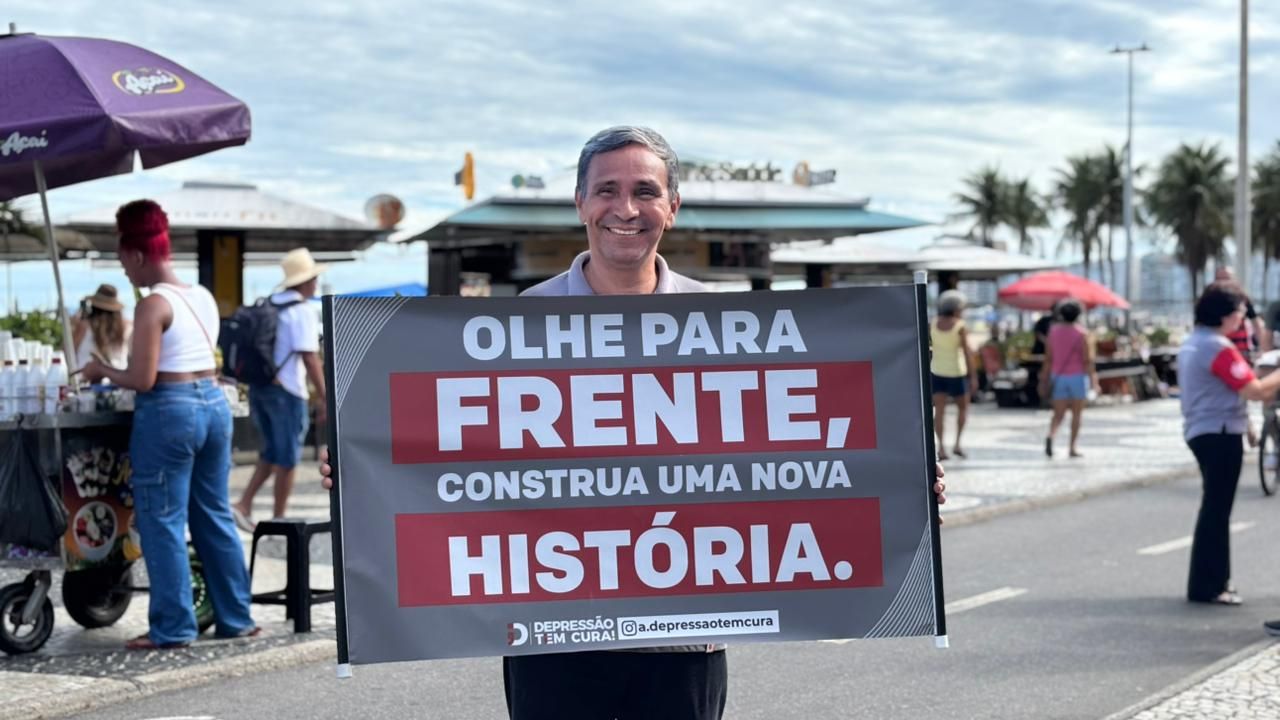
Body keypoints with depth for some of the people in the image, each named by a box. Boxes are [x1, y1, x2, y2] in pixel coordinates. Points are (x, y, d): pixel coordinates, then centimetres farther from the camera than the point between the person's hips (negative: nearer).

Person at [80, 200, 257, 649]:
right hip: (214, 403, 8)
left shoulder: (153, 306, -13)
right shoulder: (204, 297, 11)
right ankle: (235, 618, 19)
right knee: (215, 516, 14)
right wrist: (116, 370, 25)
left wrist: (102, 371, 2)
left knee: (163, 522, 1)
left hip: (169, 412, -8)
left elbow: (143, 380, -16)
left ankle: (173, 628, 4)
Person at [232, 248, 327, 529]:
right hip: (286, 391, -7)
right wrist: (323, 397, -13)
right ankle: (278, 520, 9)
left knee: (272, 452, 18)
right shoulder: (302, 311, -12)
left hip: (259, 387, 7)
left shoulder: (268, 306, 11)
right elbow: (310, 358, -17)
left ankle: (244, 505, 7)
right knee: (287, 458, 4)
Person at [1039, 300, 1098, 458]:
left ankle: (1051, 436, -25)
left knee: (1058, 414, 4)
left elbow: (1048, 358, 4)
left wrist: (1045, 380, 9)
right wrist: (1093, 380, -10)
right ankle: (1073, 448, 9)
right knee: (1076, 414, 9)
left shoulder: (1054, 331, 2)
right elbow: (1087, 359, -13)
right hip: (1078, 377, -3)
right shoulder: (1081, 332, -9)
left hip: (1058, 377, 3)